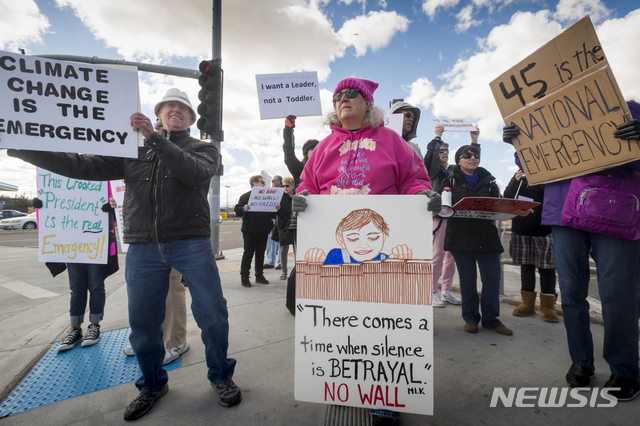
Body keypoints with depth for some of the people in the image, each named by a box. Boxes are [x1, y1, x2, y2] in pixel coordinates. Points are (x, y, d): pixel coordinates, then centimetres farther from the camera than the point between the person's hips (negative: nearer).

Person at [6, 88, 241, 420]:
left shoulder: (203, 149, 9)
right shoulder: (134, 150, 17)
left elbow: (197, 173, -13)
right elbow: (83, 166, 14)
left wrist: (154, 138, -15)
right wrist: (19, 148, 8)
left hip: (192, 245, -2)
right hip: (142, 248, 3)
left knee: (213, 316, 0)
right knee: (142, 323, 10)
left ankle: (221, 377, 25)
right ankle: (153, 385, 36)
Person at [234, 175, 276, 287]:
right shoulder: (245, 196, -1)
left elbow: (272, 214, 16)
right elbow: (237, 210, -5)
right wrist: (243, 209, -26)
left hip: (263, 230, 5)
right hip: (249, 230, -4)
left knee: (261, 253, 10)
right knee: (248, 253, -1)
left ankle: (259, 275, 20)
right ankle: (244, 277, 8)